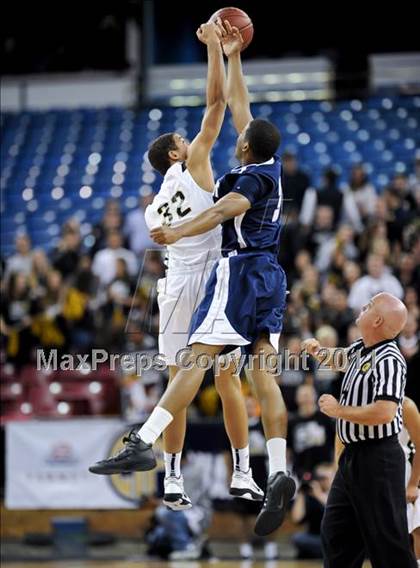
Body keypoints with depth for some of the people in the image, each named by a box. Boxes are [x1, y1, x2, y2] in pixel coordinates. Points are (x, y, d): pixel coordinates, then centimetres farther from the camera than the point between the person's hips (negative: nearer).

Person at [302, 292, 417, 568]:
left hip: (377, 459, -10)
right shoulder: (361, 349, 8)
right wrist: (319, 351, 12)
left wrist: (337, 410, -18)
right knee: (335, 535, 16)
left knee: (388, 544, -7)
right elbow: (341, 358, 33)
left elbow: (384, 412, -31)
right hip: (353, 457, 10)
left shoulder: (389, 359, -18)